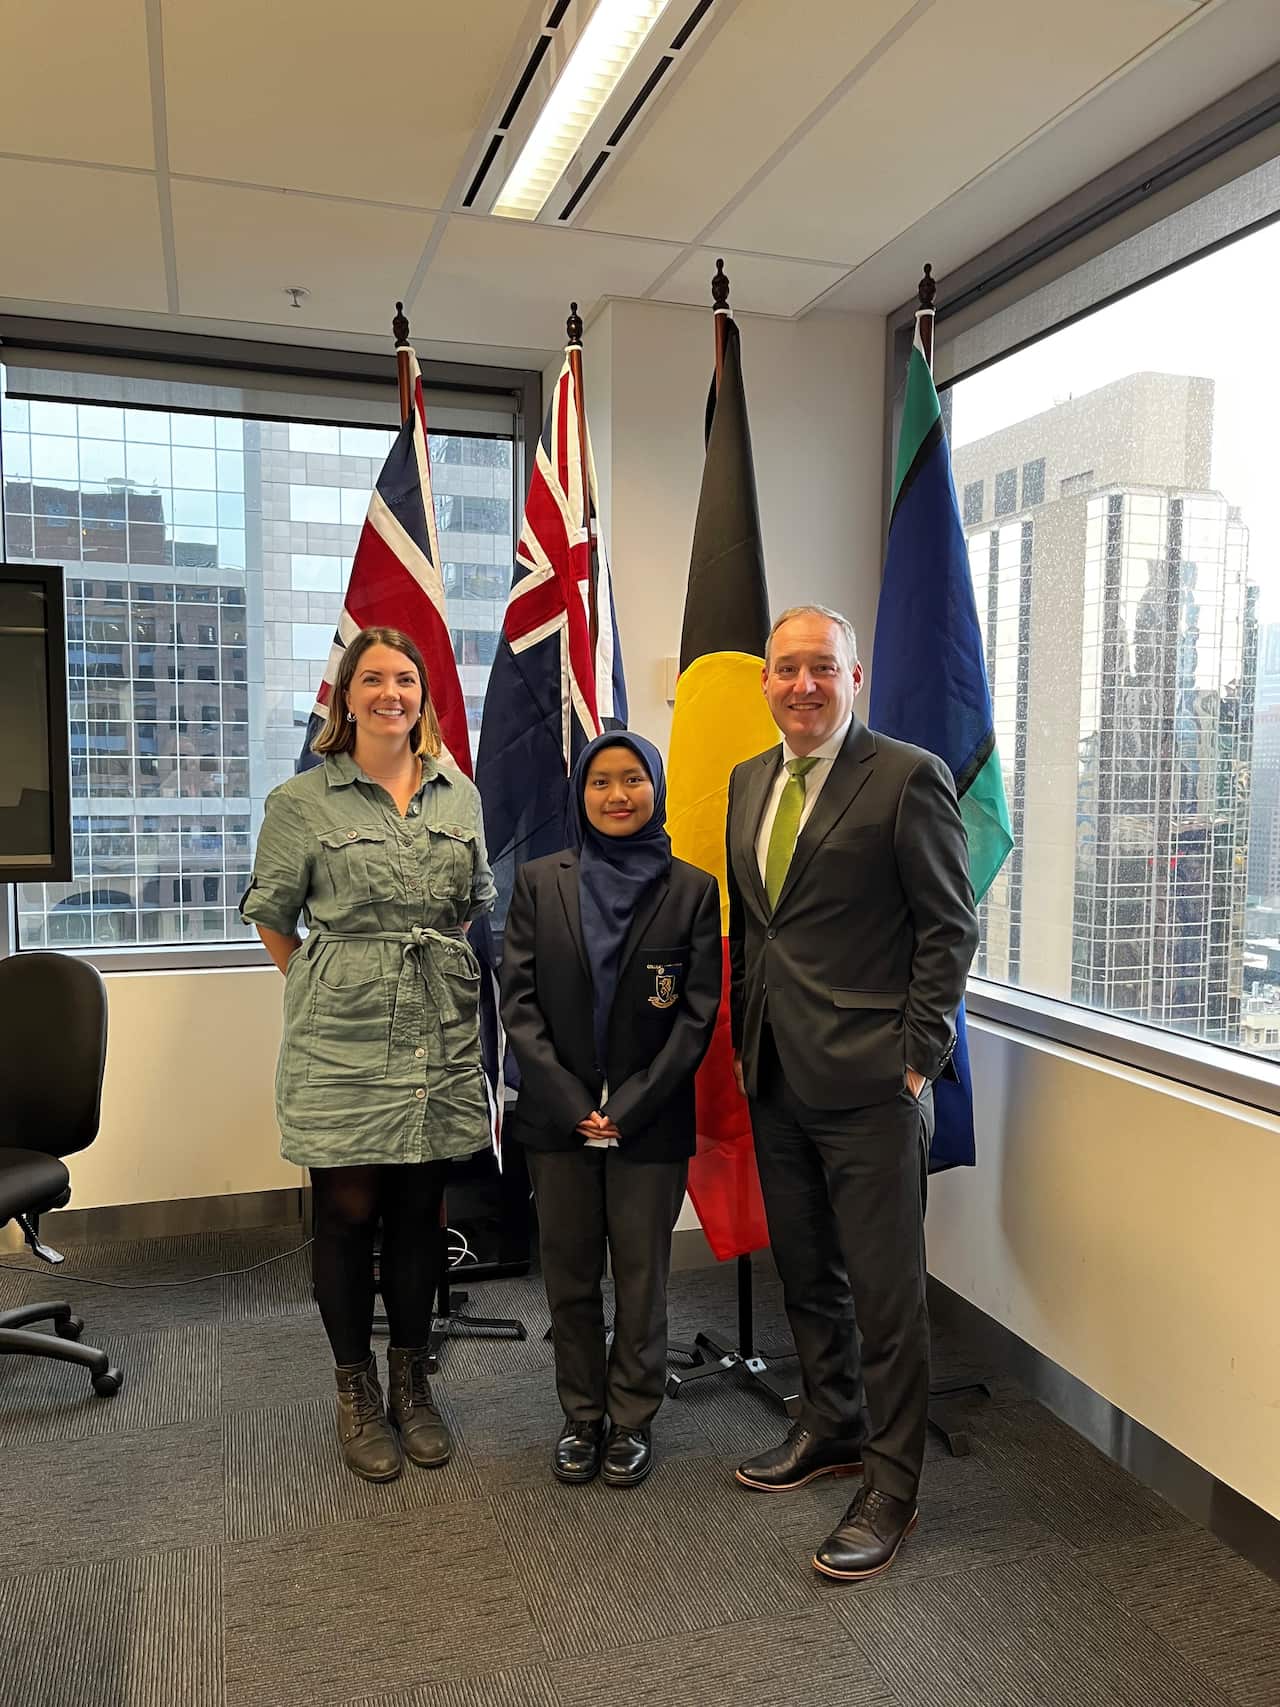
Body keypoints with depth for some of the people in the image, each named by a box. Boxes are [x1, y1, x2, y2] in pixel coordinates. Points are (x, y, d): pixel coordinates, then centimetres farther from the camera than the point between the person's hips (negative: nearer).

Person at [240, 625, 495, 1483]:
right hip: (345, 1038, -3)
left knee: (420, 1211, 11)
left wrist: (459, 986, 11)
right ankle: (357, 1396, 25)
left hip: (443, 1034, 3)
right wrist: (327, 986, 6)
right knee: (348, 1211, 6)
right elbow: (273, 916, 6)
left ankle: (412, 1384, 29)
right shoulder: (302, 801, -2)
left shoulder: (460, 794, 7)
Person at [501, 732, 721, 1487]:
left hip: (650, 1122, -1)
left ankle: (633, 1420, 28)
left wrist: (630, 1106, -12)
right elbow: (519, 1000, -3)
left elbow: (698, 1012, -5)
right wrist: (569, 1101, -11)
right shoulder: (540, 882, 1)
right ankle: (581, 1416, 30)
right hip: (559, 1118, 2)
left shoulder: (693, 890, -2)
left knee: (642, 1277, 9)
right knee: (570, 1276, 13)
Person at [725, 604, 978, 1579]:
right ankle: (831, 1428, 40)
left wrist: (916, 1057, -12)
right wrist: (747, 1040, 13)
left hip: (869, 1083, -7)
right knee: (806, 1275, 20)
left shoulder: (907, 776, -9)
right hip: (777, 1078, 7)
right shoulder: (750, 781, 11)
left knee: (886, 1292, 5)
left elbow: (950, 926, -9)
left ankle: (891, 1489, 22)